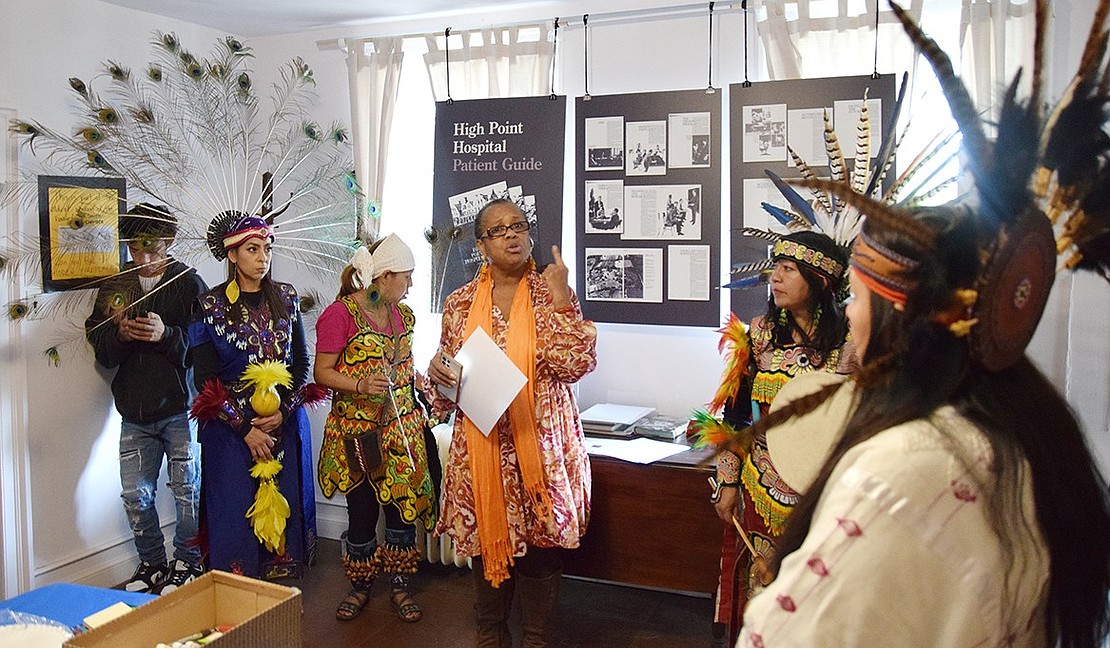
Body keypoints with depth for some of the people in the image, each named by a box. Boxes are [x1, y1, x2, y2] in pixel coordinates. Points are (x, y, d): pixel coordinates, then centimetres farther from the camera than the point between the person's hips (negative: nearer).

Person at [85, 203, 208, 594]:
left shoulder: (189, 283, -5)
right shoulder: (114, 287, 8)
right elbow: (101, 352, 8)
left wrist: (167, 335, -24)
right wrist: (120, 334, -13)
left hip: (180, 409, -4)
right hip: (134, 412, 4)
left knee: (187, 493, 6)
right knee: (135, 496, 9)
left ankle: (187, 562, 24)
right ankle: (152, 564, 29)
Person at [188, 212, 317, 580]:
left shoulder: (286, 299, 4)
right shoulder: (210, 306, -5)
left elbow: (301, 362, 7)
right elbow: (204, 378, -6)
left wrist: (283, 411, -8)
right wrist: (245, 428, -12)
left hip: (285, 423, 3)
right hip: (231, 427, -3)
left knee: (286, 504, 7)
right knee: (236, 512, 2)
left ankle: (281, 581, 24)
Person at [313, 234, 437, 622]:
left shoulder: (404, 314, 11)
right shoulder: (341, 313, -10)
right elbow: (322, 372, -10)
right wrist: (361, 385, -25)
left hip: (402, 431, 5)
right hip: (356, 434, -5)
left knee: (402, 507, 7)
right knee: (362, 512, 5)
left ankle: (399, 586, 22)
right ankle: (360, 587, 25)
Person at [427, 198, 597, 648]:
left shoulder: (553, 295, 0)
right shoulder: (461, 303, 5)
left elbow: (574, 365, -13)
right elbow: (448, 370, 14)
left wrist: (559, 298, -16)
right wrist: (436, 371, -8)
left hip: (541, 444, -1)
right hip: (481, 446, 2)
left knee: (540, 541, 6)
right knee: (485, 538, 12)